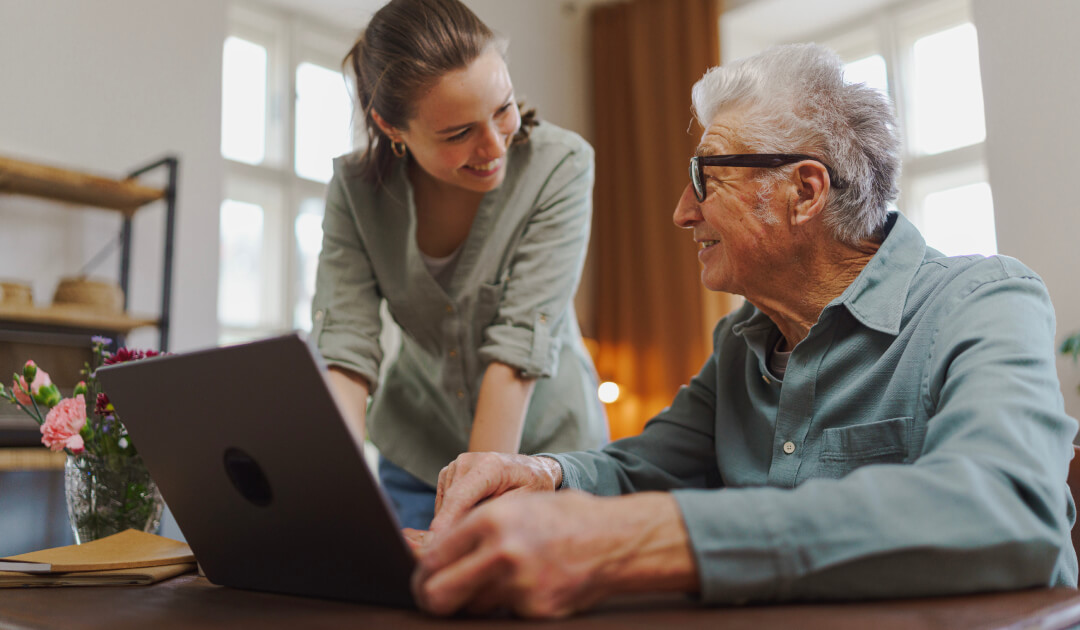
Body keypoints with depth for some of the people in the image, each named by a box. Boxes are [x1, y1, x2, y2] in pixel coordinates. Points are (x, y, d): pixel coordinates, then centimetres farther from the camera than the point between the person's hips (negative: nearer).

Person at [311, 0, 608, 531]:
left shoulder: (559, 166, -22)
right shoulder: (356, 186, -13)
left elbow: (519, 347, -27)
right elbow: (343, 347, -20)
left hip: (544, 446, -2)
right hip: (419, 454, 2)